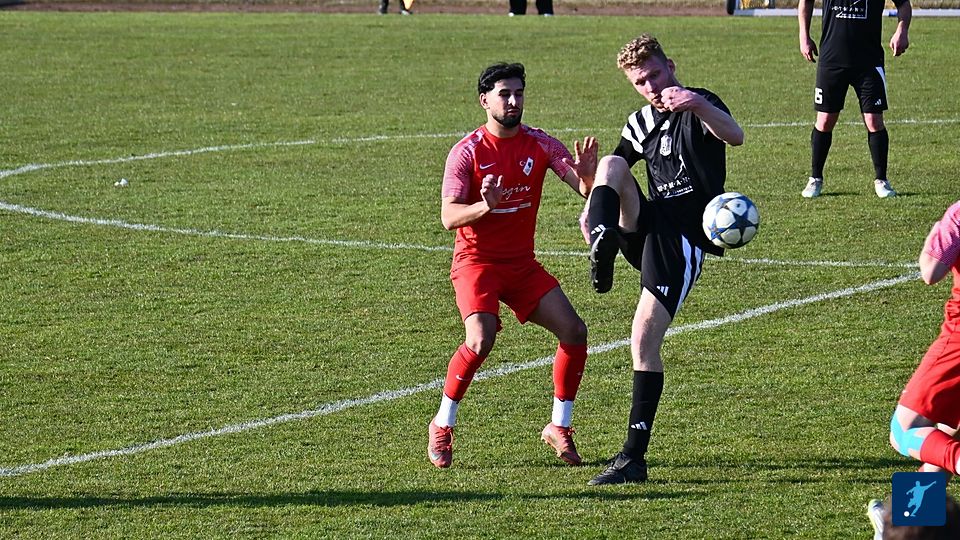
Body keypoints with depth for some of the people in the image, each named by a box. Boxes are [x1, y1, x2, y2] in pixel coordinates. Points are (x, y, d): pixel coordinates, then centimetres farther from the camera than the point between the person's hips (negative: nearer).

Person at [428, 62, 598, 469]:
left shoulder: (540, 145, 0)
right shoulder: (467, 152, -10)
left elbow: (587, 192, -6)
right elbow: (448, 217, -17)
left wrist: (588, 176, -30)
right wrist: (485, 206, -36)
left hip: (522, 263, 5)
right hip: (477, 262, -5)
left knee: (574, 330, -10)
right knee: (481, 338, -27)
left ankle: (559, 427, 6)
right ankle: (442, 425, -7)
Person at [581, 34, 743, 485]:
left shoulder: (700, 105, -6)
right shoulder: (641, 123, 14)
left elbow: (734, 136, -28)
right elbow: (607, 171, 25)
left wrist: (698, 107, -49)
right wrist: (592, 207, 2)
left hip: (684, 237, -6)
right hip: (647, 225, 6)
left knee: (644, 339, -15)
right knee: (612, 165, -18)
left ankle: (634, 456, -11)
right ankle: (603, 247, -39)